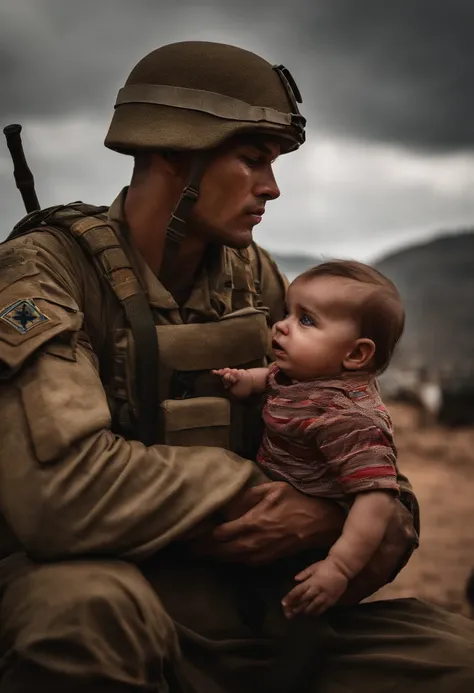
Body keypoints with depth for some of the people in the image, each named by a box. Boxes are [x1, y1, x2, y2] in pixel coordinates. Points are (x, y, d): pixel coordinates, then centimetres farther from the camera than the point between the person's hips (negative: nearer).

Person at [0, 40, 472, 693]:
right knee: (89, 605, -40)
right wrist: (250, 492, -18)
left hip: (246, 600, 6)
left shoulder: (255, 278, 5)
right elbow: (61, 488, -30)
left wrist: (391, 521, -8)